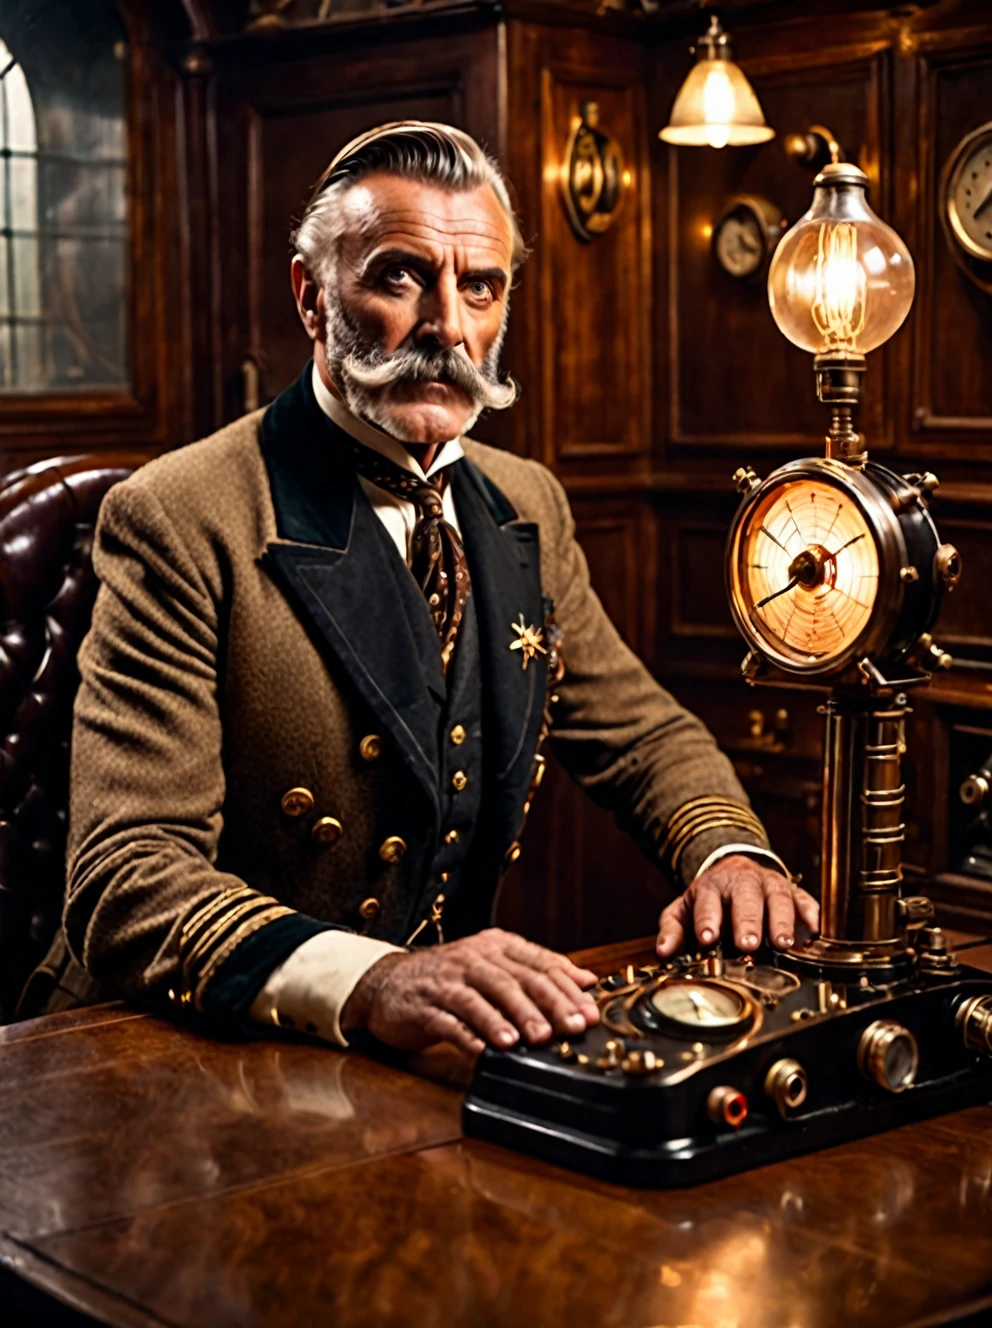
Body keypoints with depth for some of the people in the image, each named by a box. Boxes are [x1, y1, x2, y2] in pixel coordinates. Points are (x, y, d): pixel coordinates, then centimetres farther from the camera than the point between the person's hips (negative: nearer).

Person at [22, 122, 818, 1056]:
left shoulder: (527, 507, 9)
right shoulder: (179, 522, -13)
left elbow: (639, 732, 17)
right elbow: (126, 875, -21)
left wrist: (727, 849, -5)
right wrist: (370, 981, -37)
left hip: (448, 1050, 5)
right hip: (198, 1066, -4)